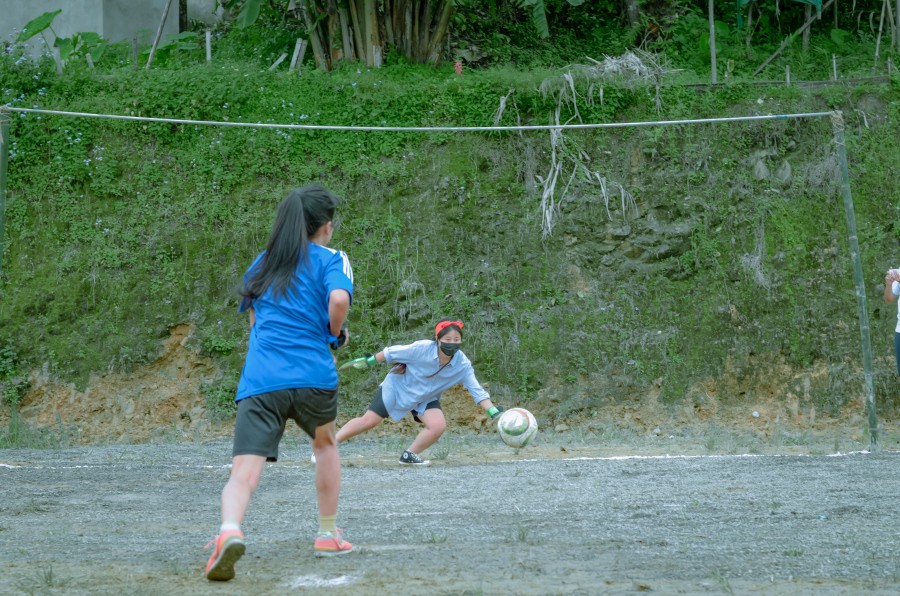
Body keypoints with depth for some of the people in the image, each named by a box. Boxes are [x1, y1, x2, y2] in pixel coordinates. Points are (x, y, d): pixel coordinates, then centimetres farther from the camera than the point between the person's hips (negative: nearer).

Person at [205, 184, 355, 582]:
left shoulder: (263, 263, 22)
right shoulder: (331, 259, 7)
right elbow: (339, 298, -13)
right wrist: (336, 334, 5)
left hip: (258, 382, 2)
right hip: (312, 376, -1)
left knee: (243, 474, -11)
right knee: (325, 444, 30)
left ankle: (230, 531, -41)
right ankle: (328, 534, 35)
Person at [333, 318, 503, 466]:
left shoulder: (462, 365, -24)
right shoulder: (422, 348, -32)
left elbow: (477, 391, -22)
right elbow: (391, 353, -19)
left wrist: (494, 413, -31)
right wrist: (368, 361, -11)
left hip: (426, 399, 3)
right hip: (397, 387, -3)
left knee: (438, 425, -21)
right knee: (368, 422, -4)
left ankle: (409, 456, 0)